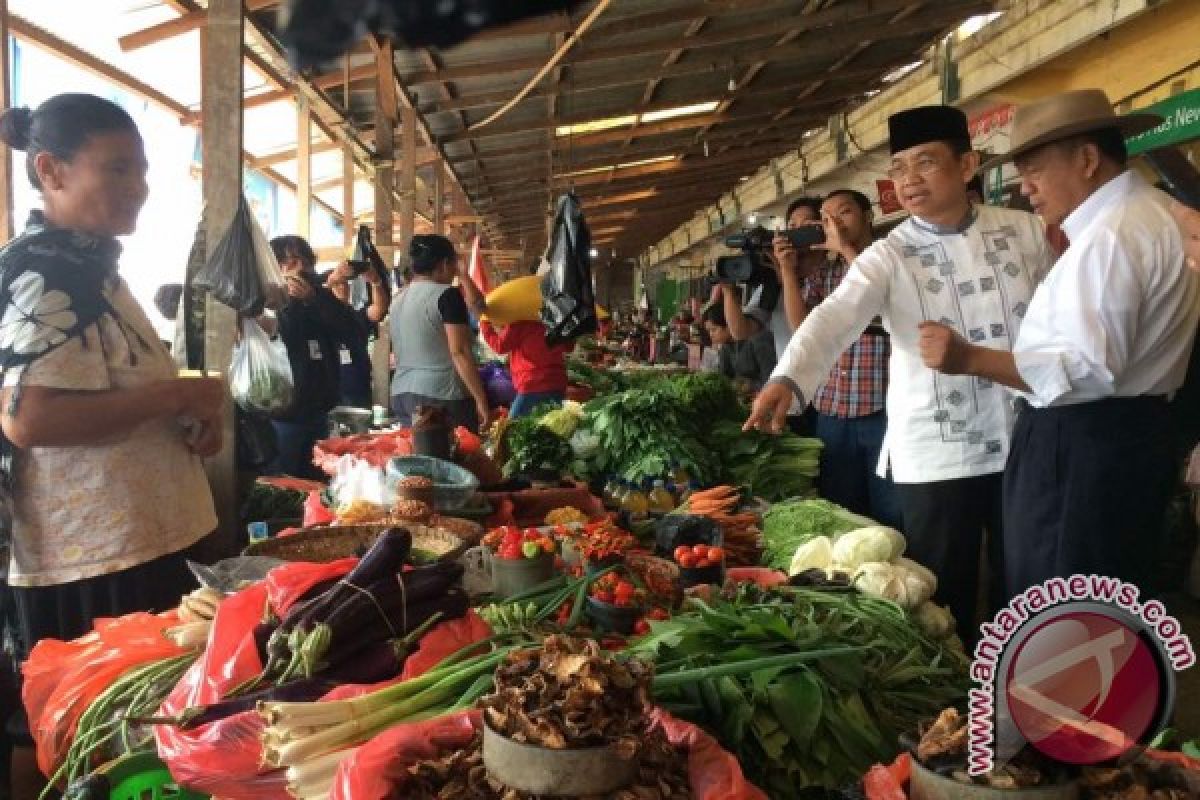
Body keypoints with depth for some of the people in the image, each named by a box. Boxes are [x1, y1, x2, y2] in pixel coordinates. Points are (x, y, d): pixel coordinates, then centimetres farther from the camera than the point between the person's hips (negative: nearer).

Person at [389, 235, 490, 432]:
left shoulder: (399, 298, 13)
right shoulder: (447, 295, -10)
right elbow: (459, 353, -16)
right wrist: (481, 400, -14)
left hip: (401, 395, 8)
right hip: (442, 396, -8)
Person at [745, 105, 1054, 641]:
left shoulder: (1026, 231, 2)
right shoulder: (887, 258, -6)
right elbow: (834, 317, -23)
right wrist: (786, 380, -41)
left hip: (1025, 441, 2)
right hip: (935, 454, -2)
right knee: (945, 595, 8)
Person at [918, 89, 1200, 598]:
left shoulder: (1109, 234, -20)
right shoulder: (1151, 211, 15)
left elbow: (1089, 369, -28)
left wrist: (971, 359, -32)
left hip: (1081, 447, -11)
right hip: (1125, 436, 11)